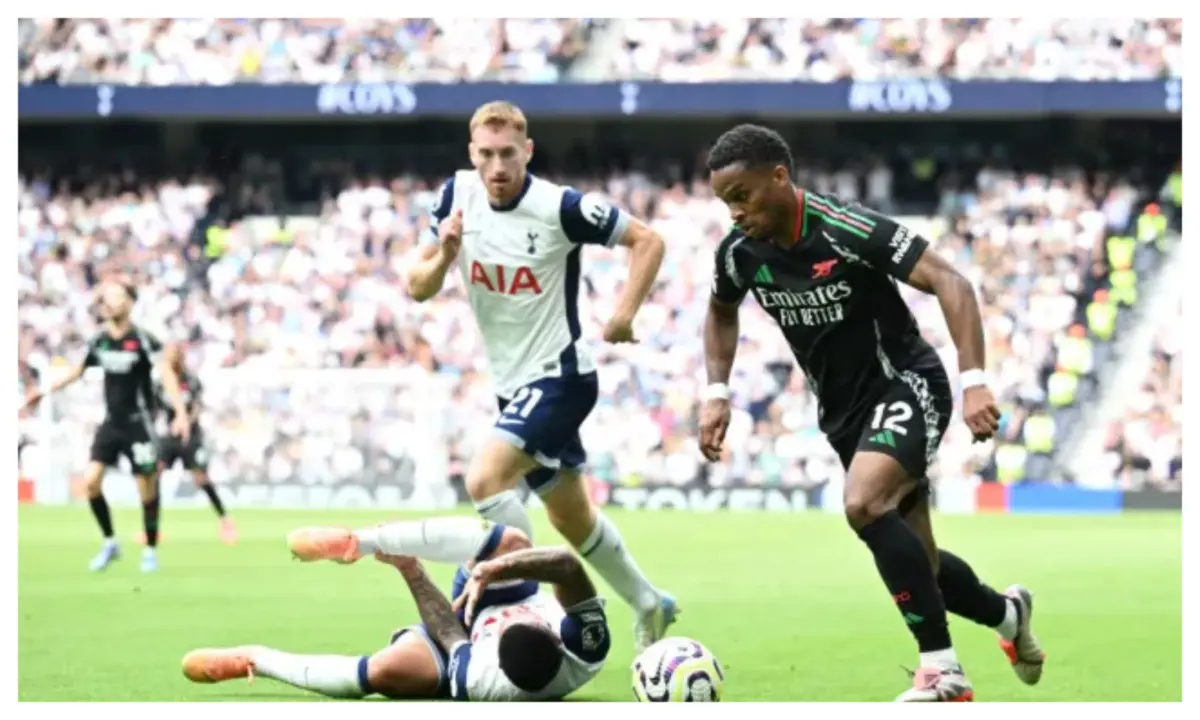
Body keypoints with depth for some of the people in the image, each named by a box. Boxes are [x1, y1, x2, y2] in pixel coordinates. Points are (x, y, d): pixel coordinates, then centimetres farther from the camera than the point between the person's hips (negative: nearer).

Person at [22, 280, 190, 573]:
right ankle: (109, 543, 8)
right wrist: (46, 392, 21)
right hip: (111, 423, 5)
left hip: (138, 424, -5)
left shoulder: (142, 340, -14)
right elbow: (78, 371, 19)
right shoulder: (99, 341, 2)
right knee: (91, 480, -8)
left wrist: (181, 413, -33)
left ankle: (150, 551, 12)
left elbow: (167, 375, -22)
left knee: (147, 488, -3)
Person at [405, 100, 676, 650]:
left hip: (559, 377, -7)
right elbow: (418, 289, -1)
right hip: (513, 384, 7)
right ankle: (648, 605, 38)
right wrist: (443, 255, -21)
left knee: (485, 479, -26)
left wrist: (625, 313, -22)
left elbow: (647, 240, -11)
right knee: (572, 519, 19)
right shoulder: (459, 196, -4)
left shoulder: (561, 208, -19)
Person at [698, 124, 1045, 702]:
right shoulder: (739, 252, -5)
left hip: (904, 385, -7)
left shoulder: (847, 230, -24)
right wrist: (717, 395, 6)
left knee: (863, 505, -32)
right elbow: (721, 312, 19)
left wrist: (974, 382, -35)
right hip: (842, 409, 7)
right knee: (915, 568, 10)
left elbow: (949, 284, -26)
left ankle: (941, 670, -26)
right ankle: (1006, 614, 42)